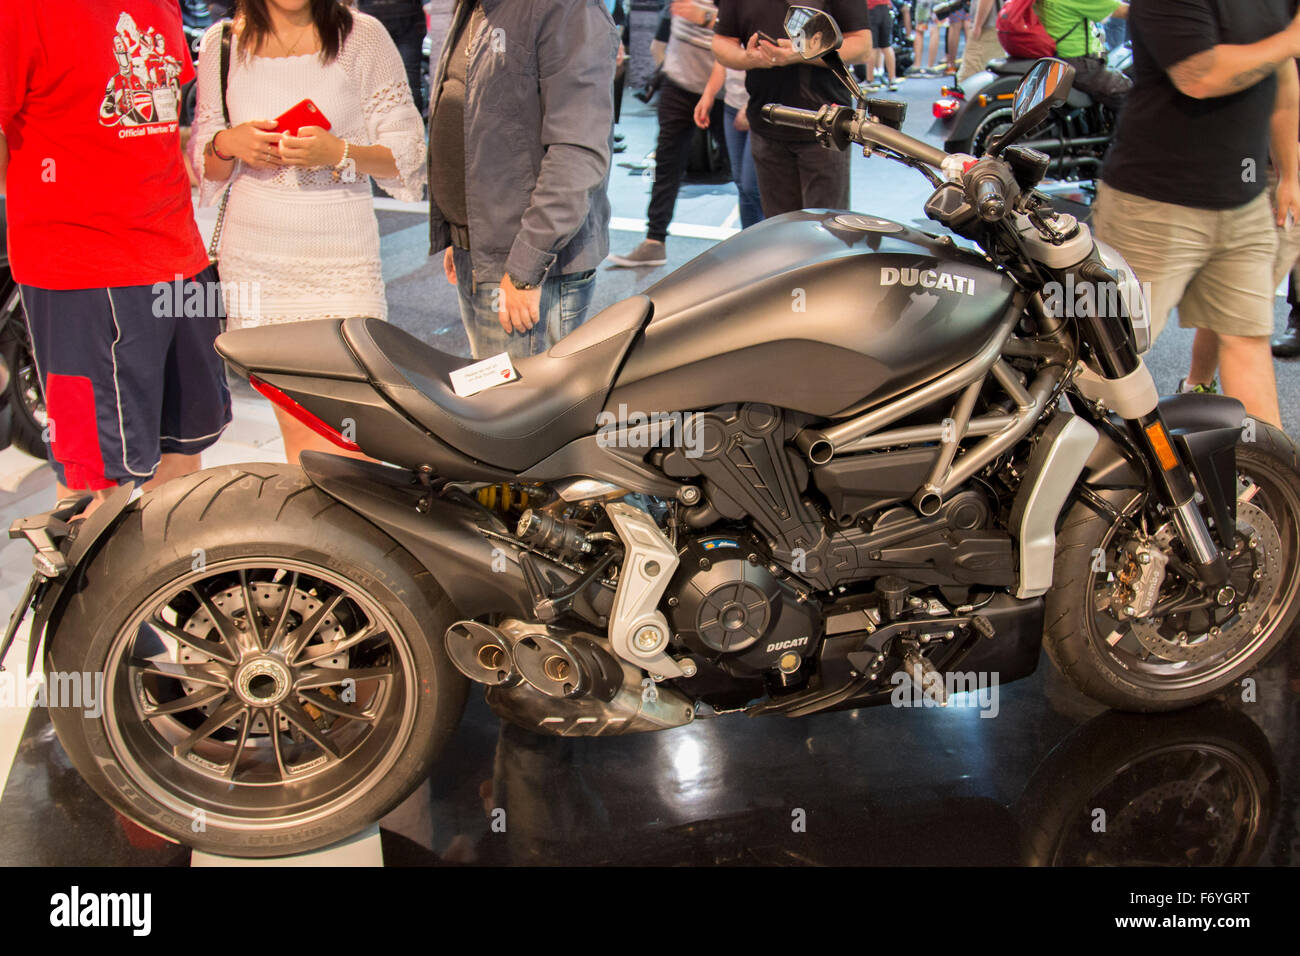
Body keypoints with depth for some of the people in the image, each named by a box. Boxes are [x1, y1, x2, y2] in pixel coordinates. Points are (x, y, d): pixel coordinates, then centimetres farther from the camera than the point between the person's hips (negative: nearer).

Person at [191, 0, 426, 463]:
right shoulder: (222, 42, 8)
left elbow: (407, 153, 0)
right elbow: (202, 160, 16)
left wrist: (338, 153, -18)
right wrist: (229, 144, -7)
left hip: (342, 263, -2)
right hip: (254, 261, 3)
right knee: (297, 431, 5)